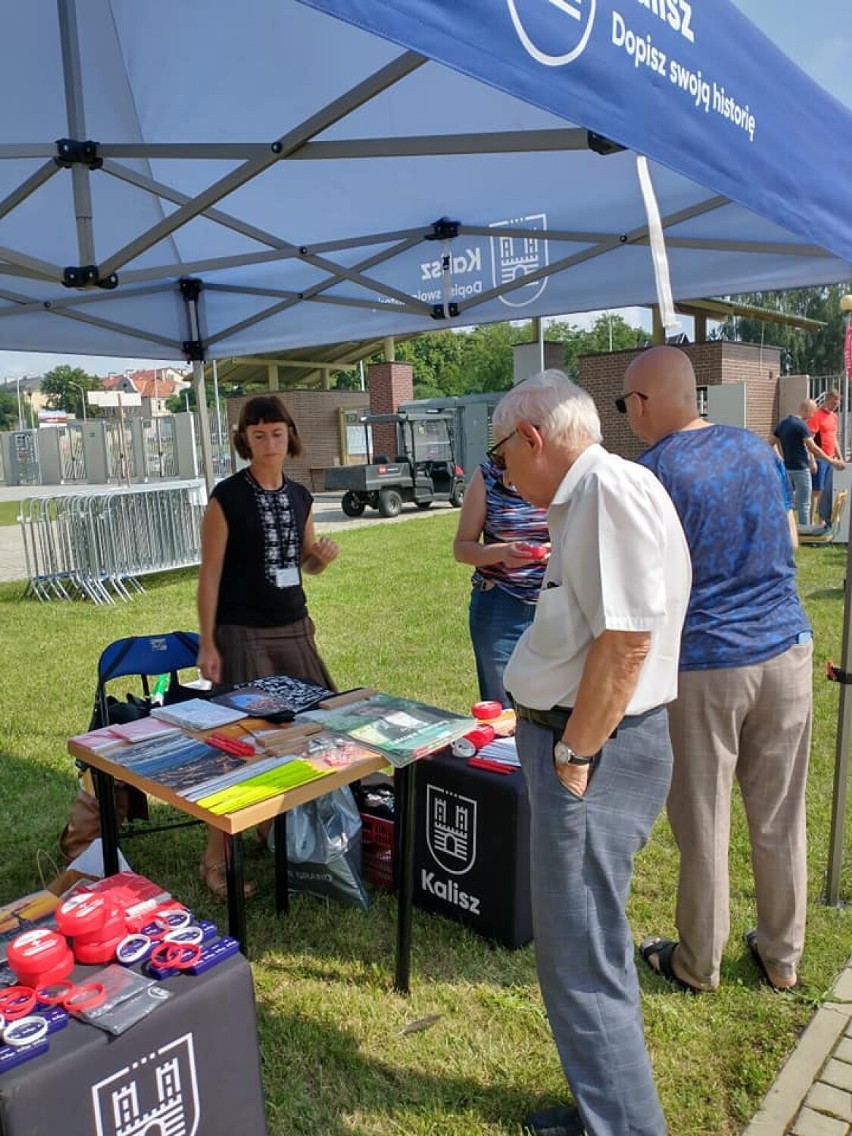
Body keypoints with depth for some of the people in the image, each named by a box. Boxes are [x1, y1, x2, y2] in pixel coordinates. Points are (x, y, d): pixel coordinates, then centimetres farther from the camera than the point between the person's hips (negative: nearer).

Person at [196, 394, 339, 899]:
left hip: (295, 629, 6)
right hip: (243, 635, -6)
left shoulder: (299, 495, 7)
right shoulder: (227, 496, -9)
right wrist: (207, 643, -12)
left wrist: (323, 556, -5)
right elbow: (210, 573, -9)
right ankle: (217, 860, 9)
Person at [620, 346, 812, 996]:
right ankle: (783, 957, 34)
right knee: (780, 819, 17)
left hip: (703, 667, -5)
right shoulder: (756, 449, 6)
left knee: (703, 825, 10)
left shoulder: (650, 475, -13)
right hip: (786, 652, 6)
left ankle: (698, 963, 28)